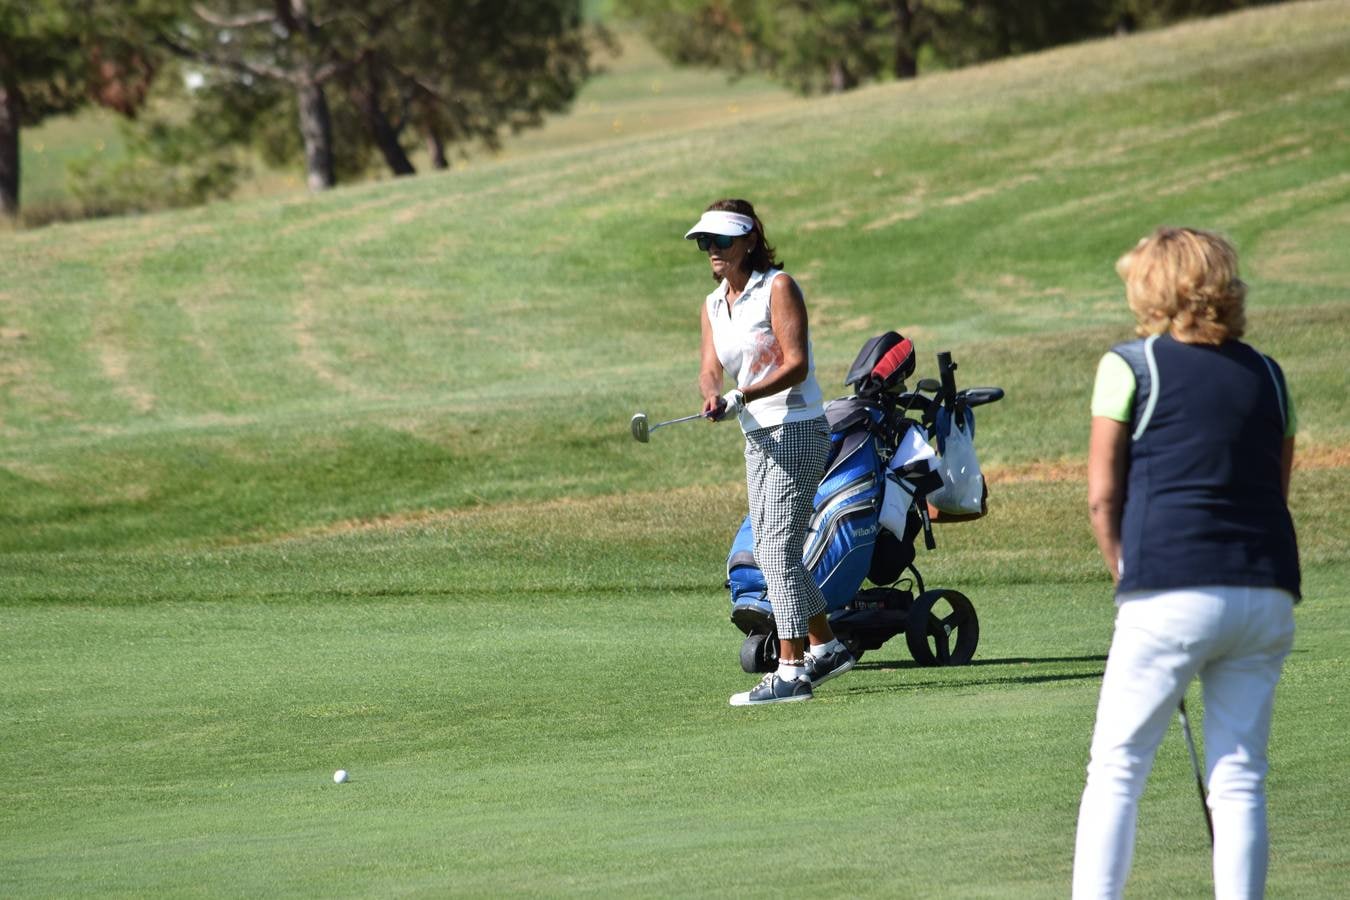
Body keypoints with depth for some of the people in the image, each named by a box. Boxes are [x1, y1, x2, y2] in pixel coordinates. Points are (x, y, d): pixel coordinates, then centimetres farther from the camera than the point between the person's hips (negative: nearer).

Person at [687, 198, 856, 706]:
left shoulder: (778, 287, -9)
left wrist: (744, 397, -29)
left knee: (778, 548, -15)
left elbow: (796, 365, -17)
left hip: (797, 429, -8)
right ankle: (827, 647, 28)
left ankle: (792, 670, -18)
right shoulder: (713, 305, 12)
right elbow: (711, 369, 2)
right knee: (770, 551, 13)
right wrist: (713, 396, -21)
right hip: (758, 436, 8)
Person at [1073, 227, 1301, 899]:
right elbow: (1276, 487, 17)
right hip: (1268, 593, 4)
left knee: (1115, 769, 2)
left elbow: (1102, 497, 2)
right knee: (1240, 780, 6)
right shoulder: (1267, 376, 15)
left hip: (1173, 593, -4)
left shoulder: (1129, 367, 3)